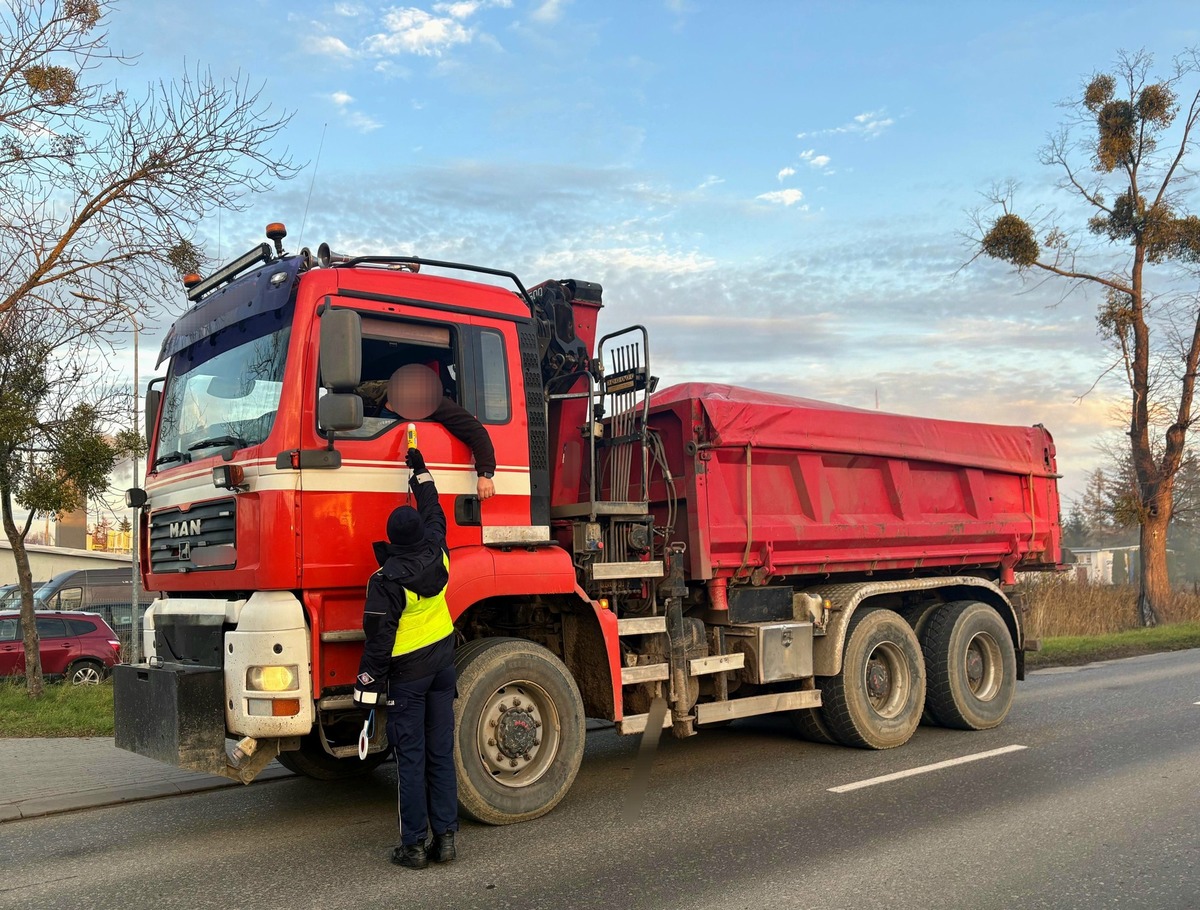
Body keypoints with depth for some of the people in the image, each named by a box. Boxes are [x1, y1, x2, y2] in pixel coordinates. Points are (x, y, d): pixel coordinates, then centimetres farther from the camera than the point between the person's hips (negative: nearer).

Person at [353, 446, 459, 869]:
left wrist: (367, 685, -9)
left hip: (408, 671, -5)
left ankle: (413, 845, 5)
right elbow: (434, 516, 16)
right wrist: (421, 472, 27)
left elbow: (379, 638, -17)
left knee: (411, 757, 0)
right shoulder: (438, 557, -3)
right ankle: (445, 836, 12)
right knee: (441, 752, 10)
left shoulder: (386, 580, -17)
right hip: (444, 659, 5)